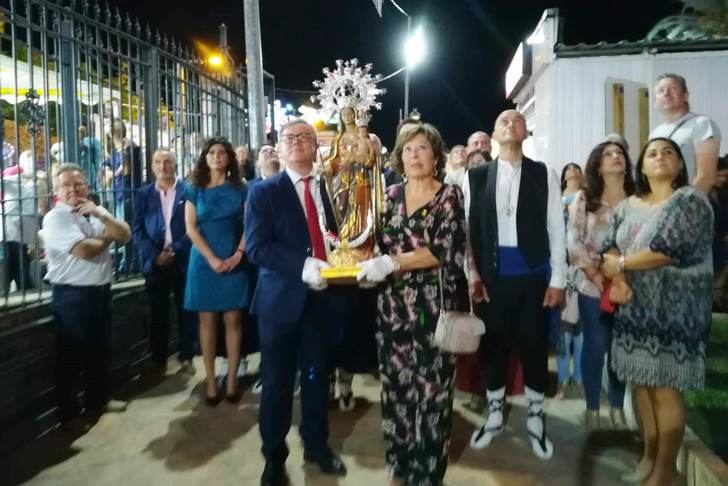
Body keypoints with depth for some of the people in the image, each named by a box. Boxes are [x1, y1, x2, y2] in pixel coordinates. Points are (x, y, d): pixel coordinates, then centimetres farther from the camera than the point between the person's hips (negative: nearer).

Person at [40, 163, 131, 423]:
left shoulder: (96, 213, 12)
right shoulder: (56, 217, -10)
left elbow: (125, 235, 0)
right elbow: (84, 250, -23)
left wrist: (100, 213, -12)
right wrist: (108, 236, -4)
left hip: (101, 290, 7)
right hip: (72, 296, -7)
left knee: (101, 349, 17)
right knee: (72, 355, 4)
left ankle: (98, 399, 34)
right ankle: (68, 412, 19)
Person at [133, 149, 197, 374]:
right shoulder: (144, 194, 9)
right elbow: (137, 229, 4)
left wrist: (175, 250, -12)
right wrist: (155, 255, -9)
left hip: (183, 259, -1)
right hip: (155, 261, 2)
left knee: (186, 311, 4)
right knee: (158, 313, 7)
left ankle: (186, 357, 16)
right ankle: (159, 359, 19)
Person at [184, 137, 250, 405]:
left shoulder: (240, 189, 6)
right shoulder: (195, 190, 6)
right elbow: (191, 228, -2)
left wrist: (238, 254, -13)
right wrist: (212, 258, -13)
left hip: (234, 261, 0)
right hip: (204, 260, 0)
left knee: (233, 319, 1)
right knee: (207, 320, 3)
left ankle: (232, 378, 9)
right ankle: (211, 380, 9)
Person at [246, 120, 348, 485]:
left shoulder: (328, 189, 7)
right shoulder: (264, 192, -4)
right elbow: (257, 248, -13)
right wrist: (302, 265, -25)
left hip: (321, 296, 3)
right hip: (282, 298, -3)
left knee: (317, 376, 17)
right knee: (277, 382, 9)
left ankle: (316, 445, 38)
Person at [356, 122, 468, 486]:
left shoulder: (450, 195, -4)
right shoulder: (392, 195, 9)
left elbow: (444, 250, -15)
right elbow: (383, 245, 13)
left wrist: (391, 263, -20)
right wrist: (371, 264, -7)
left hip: (433, 305, -4)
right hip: (393, 305, 4)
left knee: (431, 387, 5)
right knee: (395, 383, 11)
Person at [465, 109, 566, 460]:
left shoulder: (544, 175, 2)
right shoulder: (476, 176, 4)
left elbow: (556, 229, 0)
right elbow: (469, 229, 3)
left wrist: (557, 279, -3)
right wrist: (472, 274, -1)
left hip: (533, 274, 0)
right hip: (493, 274, 1)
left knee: (534, 346, 9)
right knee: (494, 345, 11)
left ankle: (535, 420, 29)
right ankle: (494, 416, 30)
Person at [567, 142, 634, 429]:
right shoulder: (584, 198, 2)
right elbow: (573, 241, -4)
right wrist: (595, 275, -11)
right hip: (593, 285, -1)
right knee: (595, 346, 4)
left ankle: (617, 407, 27)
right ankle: (592, 408, 19)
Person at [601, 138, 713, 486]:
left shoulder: (690, 200, -7)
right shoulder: (627, 206, 11)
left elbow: (669, 249, -19)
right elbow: (609, 247, 5)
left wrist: (620, 264, -8)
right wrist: (618, 279, -15)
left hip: (673, 310, -5)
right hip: (635, 308, 6)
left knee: (665, 388, -1)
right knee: (641, 381, 12)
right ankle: (649, 452, 29)